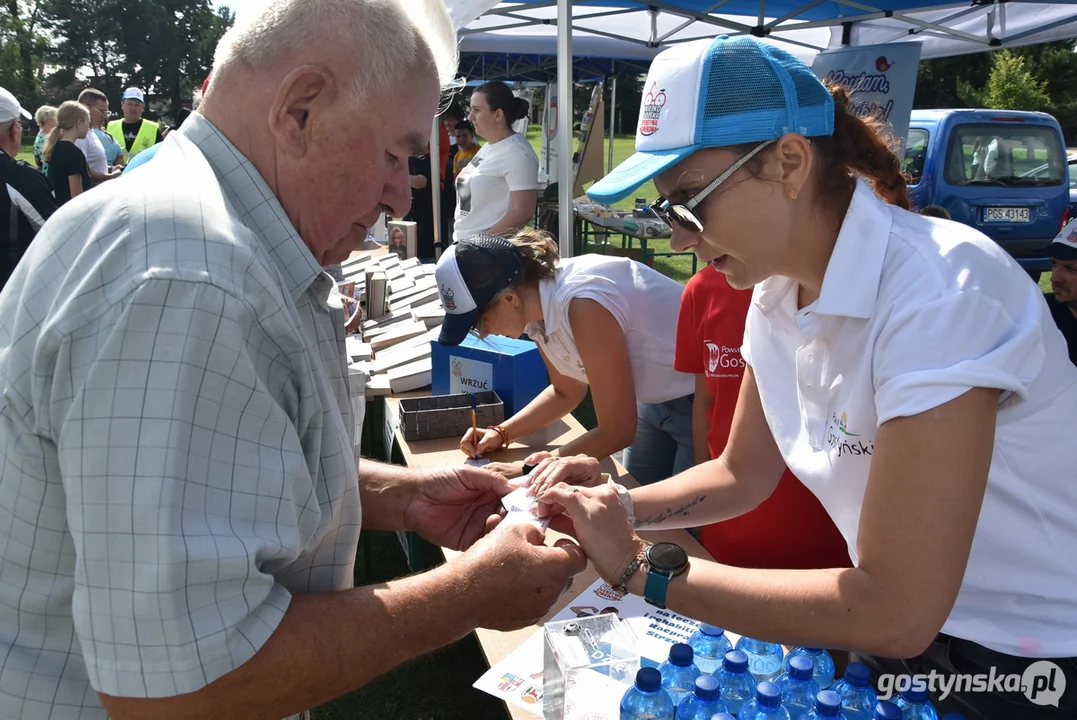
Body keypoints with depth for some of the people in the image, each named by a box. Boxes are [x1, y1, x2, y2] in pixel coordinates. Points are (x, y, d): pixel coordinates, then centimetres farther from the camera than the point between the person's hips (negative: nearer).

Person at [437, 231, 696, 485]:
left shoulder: (583, 304, -34)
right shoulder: (536, 302, -9)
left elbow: (617, 433, -27)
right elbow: (566, 393, 8)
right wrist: (501, 433, -4)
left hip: (703, 403, -7)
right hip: (655, 400, 7)